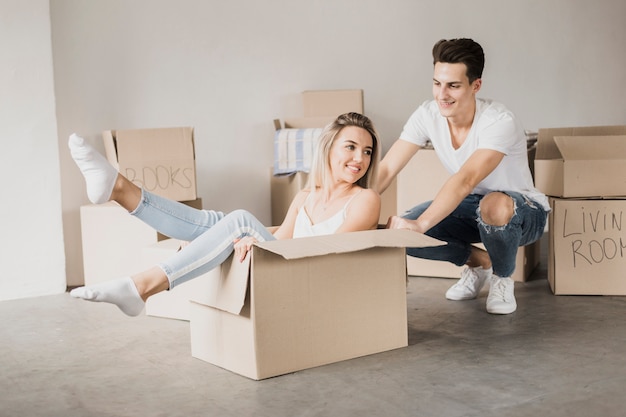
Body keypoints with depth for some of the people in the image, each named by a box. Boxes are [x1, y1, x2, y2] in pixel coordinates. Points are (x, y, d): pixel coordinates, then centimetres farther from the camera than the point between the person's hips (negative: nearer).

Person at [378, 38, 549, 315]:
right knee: (400, 230, -17)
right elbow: (386, 170, -17)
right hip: (471, 206, 5)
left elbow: (465, 180, -43)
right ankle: (479, 261, 10)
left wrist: (421, 224, -55)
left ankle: (502, 278, -7)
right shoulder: (428, 115, -13)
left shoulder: (499, 123, -30)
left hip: (522, 210, -5)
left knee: (495, 205, -42)